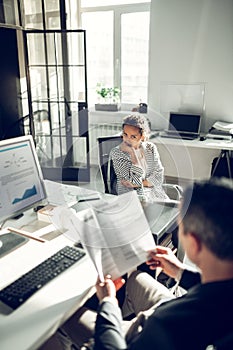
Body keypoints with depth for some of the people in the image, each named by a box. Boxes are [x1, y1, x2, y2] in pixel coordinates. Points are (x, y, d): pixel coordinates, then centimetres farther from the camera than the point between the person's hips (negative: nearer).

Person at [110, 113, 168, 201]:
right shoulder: (116, 152, -7)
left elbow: (159, 177, 0)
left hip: (154, 192, 3)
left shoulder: (151, 148, 3)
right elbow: (135, 179, -15)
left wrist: (135, 184, -9)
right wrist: (132, 153, -16)